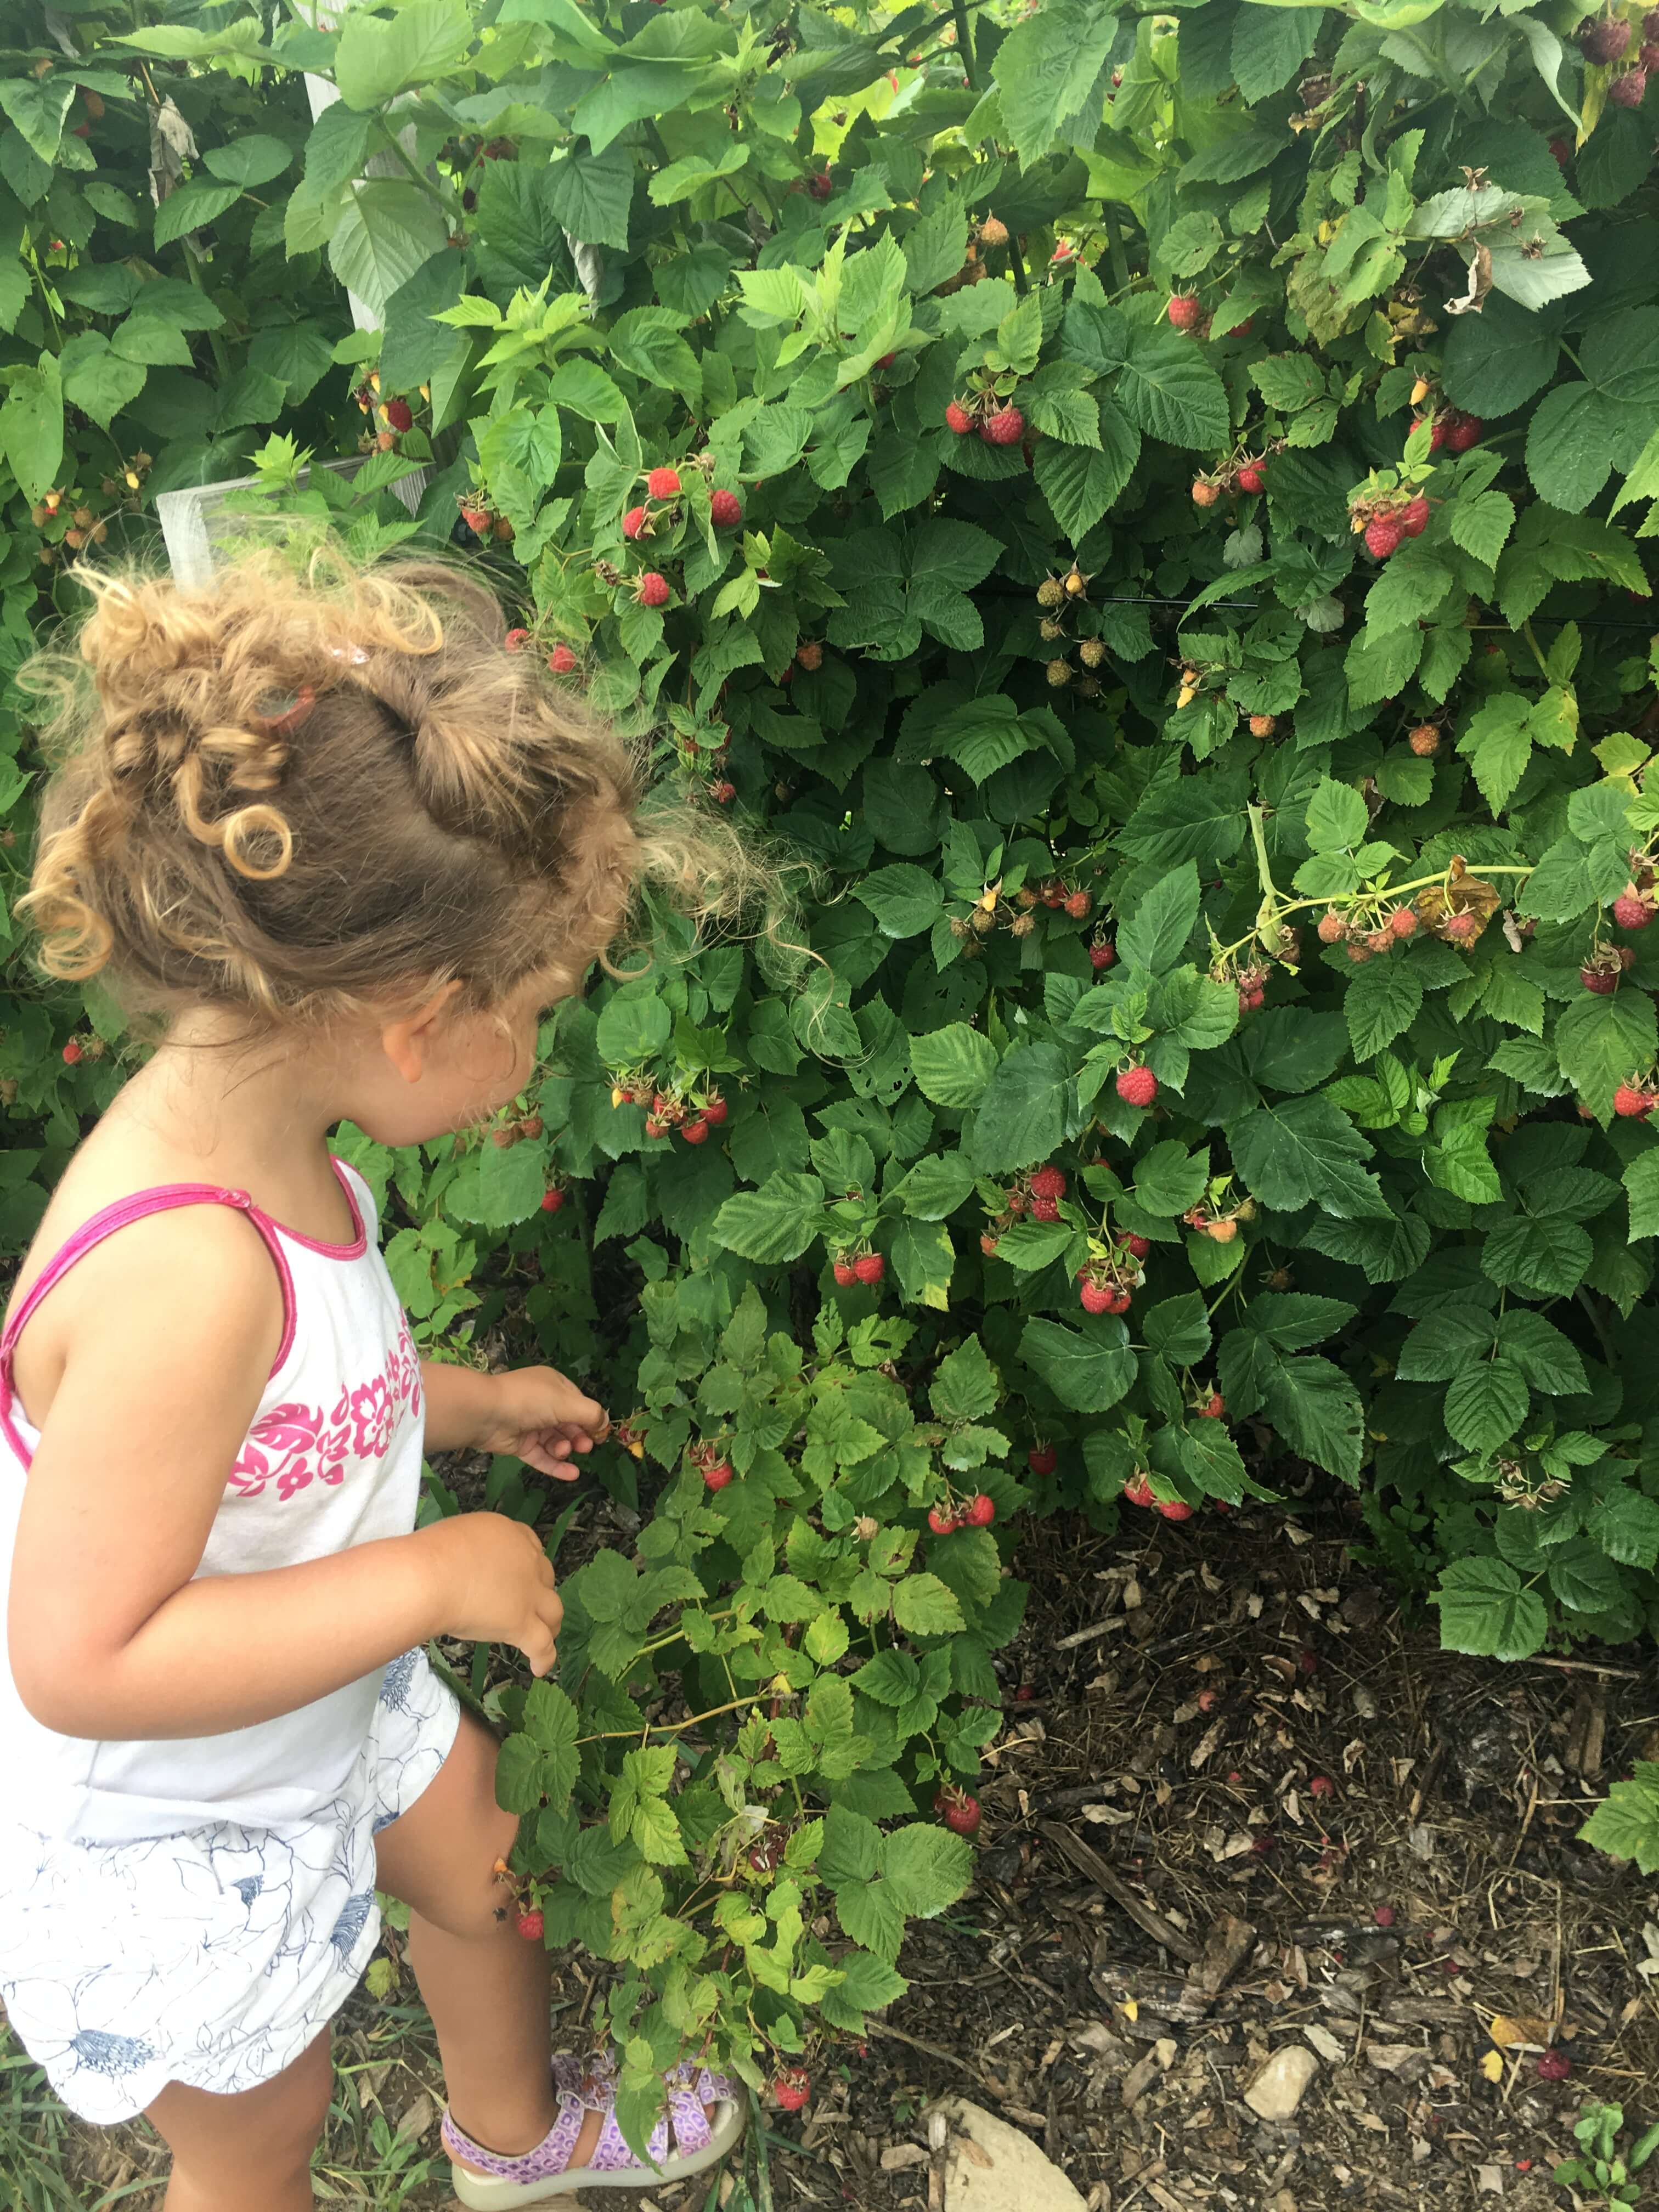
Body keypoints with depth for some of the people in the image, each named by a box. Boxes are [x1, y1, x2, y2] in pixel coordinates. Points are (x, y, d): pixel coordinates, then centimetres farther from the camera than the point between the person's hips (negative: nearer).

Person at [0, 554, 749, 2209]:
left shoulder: (248, 1132, -14)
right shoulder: (185, 1267, -42)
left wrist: (462, 1404, 4)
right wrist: (431, 1579, -32)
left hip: (328, 1710, 9)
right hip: (163, 1842, -8)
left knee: (489, 1870, 30)